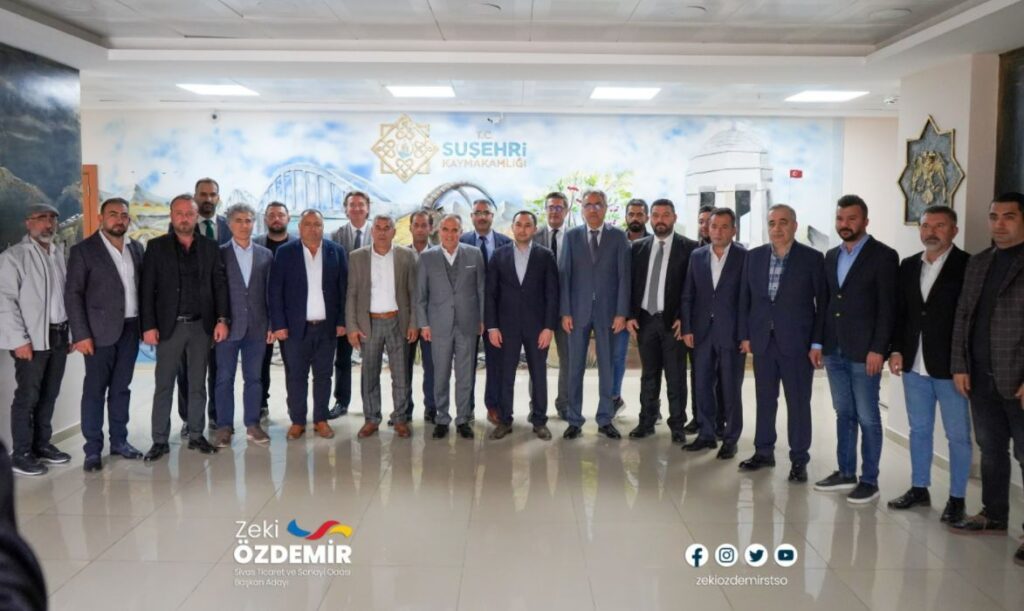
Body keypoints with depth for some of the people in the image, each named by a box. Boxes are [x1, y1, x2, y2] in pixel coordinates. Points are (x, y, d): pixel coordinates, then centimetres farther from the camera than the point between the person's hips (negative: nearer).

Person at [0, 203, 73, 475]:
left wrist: (71, 331, 8)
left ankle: (42, 444, 24)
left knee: (49, 395, 12)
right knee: (27, 396, 0)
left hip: (59, 335, 5)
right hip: (32, 339, -5)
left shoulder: (60, 254, 12)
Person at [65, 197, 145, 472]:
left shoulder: (136, 248, 10)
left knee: (121, 387, 12)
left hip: (130, 328, 5)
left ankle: (119, 440, 21)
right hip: (100, 330, -4)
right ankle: (93, 449, 8)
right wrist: (81, 334, -14)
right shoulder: (83, 250, -5)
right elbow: (73, 294, -8)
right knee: (95, 390, 1)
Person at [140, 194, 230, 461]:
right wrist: (149, 326, -9)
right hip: (169, 326, -2)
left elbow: (220, 285, 5)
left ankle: (196, 435, 19)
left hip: (201, 326, 2)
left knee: (198, 384, 9)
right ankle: (160, 440, 10)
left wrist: (222, 319, -4)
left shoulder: (210, 247, 7)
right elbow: (147, 289, -2)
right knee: (164, 385, 3)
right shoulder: (156, 247, 2)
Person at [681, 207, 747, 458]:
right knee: (702, 386, 10)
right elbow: (687, 295, 8)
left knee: (731, 389, 5)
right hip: (702, 332, 4)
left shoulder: (745, 257, -5)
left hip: (732, 333, -4)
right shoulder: (697, 256, 7)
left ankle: (730, 439, 17)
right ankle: (707, 434, 23)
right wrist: (687, 328, 1)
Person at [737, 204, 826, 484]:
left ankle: (799, 459, 15)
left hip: (797, 342, -3)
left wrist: (817, 343, -8)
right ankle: (764, 452, 24)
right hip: (762, 340, 3)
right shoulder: (754, 256, 6)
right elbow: (745, 298, 9)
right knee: (764, 399, 12)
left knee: (798, 402, 4)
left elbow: (823, 303, -4)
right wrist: (745, 335, 4)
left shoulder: (812, 259, -4)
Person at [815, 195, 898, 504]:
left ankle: (869, 480, 12)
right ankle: (845, 472, 24)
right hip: (834, 350, 6)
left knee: (867, 417, 2)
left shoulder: (884, 256, -7)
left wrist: (877, 349, -15)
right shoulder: (831, 257, 12)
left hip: (864, 351, -6)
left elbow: (887, 307, -10)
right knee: (844, 414, 14)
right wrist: (819, 342, 9)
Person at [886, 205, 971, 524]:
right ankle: (919, 488, 28)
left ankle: (956, 498, 18)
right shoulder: (908, 266, 8)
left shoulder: (968, 266, -8)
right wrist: (896, 349, 2)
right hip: (915, 365, 5)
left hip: (950, 366, -5)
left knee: (958, 435, 6)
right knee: (919, 430, 15)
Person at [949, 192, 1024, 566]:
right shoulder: (978, 263, 12)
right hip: (982, 378, 6)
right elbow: (962, 315, 13)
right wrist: (960, 366, 7)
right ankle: (993, 515, 27)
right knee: (991, 450, 15)